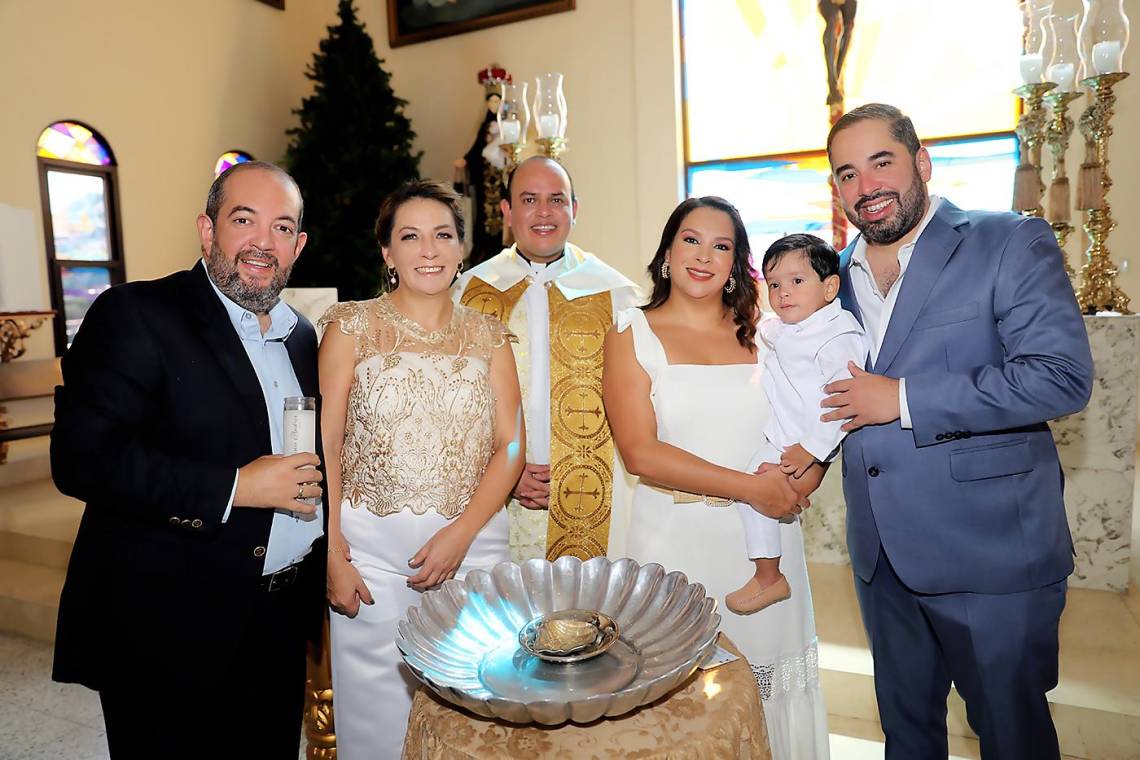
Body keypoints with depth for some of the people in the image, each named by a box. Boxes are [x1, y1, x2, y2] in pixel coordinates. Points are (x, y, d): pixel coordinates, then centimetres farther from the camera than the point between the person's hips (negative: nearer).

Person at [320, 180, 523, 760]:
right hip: (371, 548, -1)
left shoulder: (487, 335, 6)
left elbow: (511, 446, 1)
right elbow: (325, 445, -2)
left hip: (473, 545, 2)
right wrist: (332, 555, -9)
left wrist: (460, 535, -11)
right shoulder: (353, 325, 1)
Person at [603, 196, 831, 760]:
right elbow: (640, 452, -10)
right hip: (676, 538, -2)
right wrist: (749, 487, -14)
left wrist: (805, 478, -12)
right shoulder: (633, 333, -1)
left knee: (766, 688, 13)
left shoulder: (761, 331, 9)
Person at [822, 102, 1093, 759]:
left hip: (991, 553, -5)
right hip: (883, 554, 6)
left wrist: (903, 399, -20)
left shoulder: (1012, 243, -9)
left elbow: (1063, 377, -20)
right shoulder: (838, 273, 9)